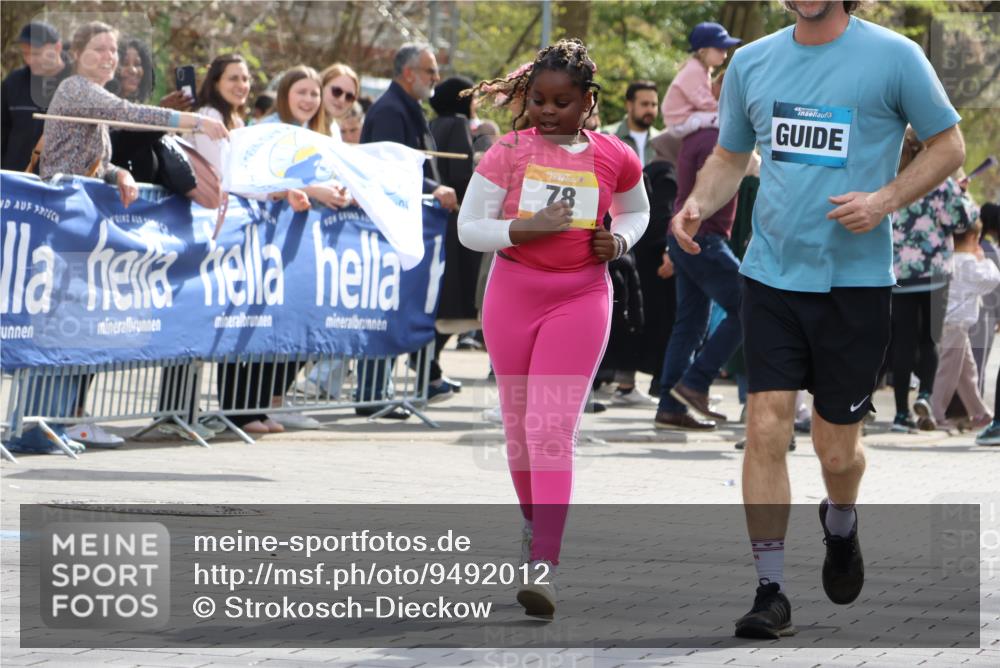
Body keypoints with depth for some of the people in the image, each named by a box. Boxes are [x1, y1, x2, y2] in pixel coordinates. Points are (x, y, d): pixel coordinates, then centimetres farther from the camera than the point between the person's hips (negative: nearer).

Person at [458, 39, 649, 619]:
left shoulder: (615, 158, 0)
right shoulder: (509, 152, -3)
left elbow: (637, 210, 20)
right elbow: (469, 227, -3)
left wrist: (619, 241, -2)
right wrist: (530, 227, -18)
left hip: (581, 298, -2)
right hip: (513, 293, 2)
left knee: (554, 428, -13)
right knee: (519, 422, 10)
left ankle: (545, 566, -20)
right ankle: (535, 524, 34)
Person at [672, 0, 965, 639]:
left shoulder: (894, 57, -5)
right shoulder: (751, 63, 7)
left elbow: (949, 144, 2)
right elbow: (730, 156, 19)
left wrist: (885, 200, -14)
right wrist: (697, 205, -2)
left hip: (856, 280, -2)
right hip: (772, 273, 2)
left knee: (838, 448, 6)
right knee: (767, 427, -9)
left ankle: (841, 525, 41)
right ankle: (772, 592, -2)